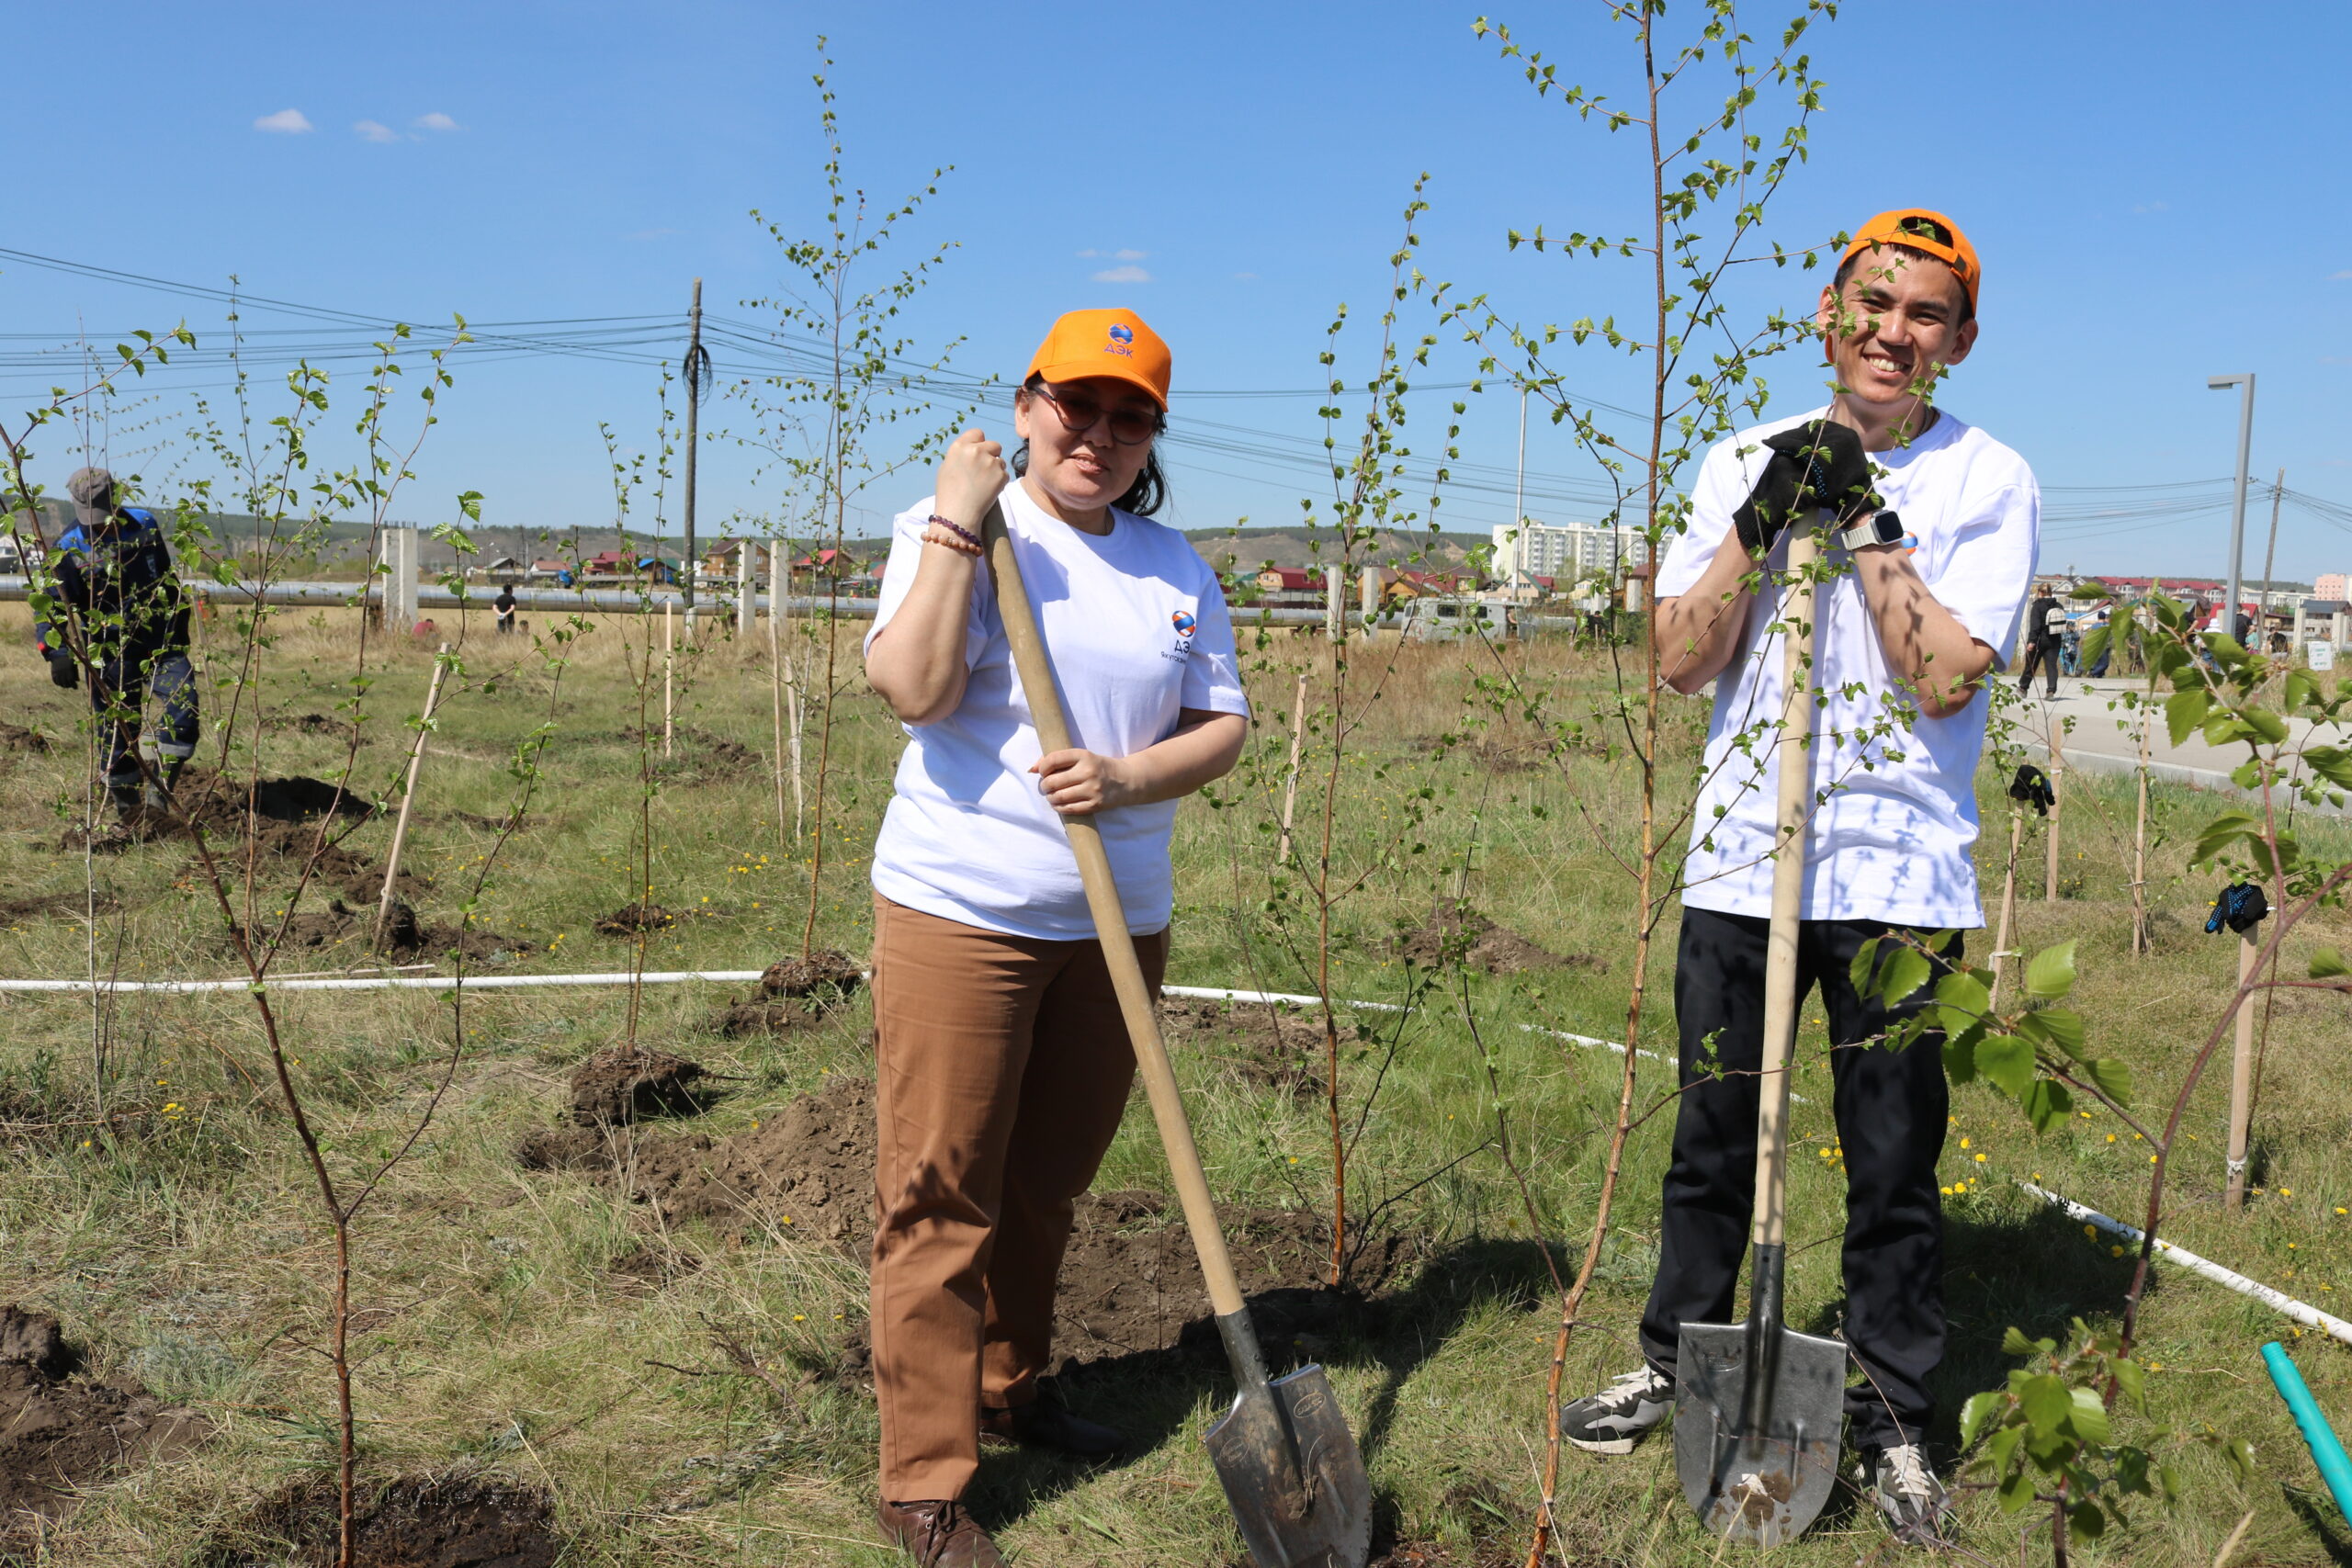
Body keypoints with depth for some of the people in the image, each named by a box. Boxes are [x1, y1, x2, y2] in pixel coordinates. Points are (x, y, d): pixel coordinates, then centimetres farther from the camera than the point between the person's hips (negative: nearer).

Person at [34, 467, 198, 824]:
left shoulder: (144, 524, 3)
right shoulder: (68, 550, -7)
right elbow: (50, 606, -11)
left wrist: (179, 624, 23)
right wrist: (57, 653, -26)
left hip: (161, 640, 2)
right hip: (109, 653, -2)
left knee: (182, 701, -19)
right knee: (117, 729, 2)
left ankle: (157, 791, -14)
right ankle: (127, 807, 18)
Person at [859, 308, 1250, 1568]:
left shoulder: (1176, 569, 10)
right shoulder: (949, 529, -3)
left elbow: (1223, 727, 7)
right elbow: (915, 690, -19)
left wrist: (1128, 778, -11)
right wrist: (956, 525, -18)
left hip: (1117, 924, 5)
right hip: (959, 912, -5)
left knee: (1049, 1178, 17)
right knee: (940, 1194, -2)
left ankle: (1005, 1388, 38)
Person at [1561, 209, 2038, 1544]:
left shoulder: (1991, 480, -1)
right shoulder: (1748, 459, 9)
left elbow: (1946, 679, -13)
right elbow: (1682, 662, 0)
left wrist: (1869, 523, -14)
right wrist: (1760, 519, -10)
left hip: (1897, 878, -2)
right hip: (1741, 860, 3)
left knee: (1895, 1165, 5)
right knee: (1713, 1139, 13)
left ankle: (1895, 1419, 22)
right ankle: (1679, 1362, 31)